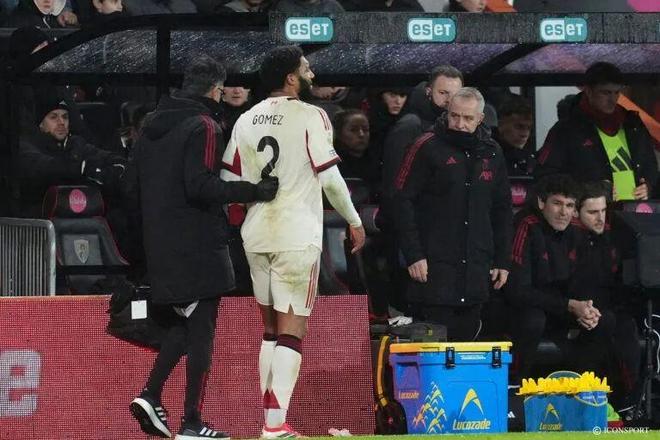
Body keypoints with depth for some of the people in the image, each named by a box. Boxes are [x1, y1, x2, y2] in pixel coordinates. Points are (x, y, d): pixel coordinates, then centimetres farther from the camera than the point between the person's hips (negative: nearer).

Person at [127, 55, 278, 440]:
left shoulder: (152, 127, 11)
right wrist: (255, 191, -20)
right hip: (198, 246, -8)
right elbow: (201, 186, -23)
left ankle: (151, 395, 8)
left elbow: (136, 186, 15)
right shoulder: (203, 127, -13)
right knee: (201, 329, -1)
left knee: (185, 322, 21)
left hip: (161, 246, 8)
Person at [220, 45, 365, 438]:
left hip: (257, 235, 6)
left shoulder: (247, 120, 8)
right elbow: (329, 177, -9)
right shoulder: (310, 116, -7)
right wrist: (355, 221, 3)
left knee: (271, 328, 16)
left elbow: (231, 181, 8)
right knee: (292, 330, -4)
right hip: (297, 236, -6)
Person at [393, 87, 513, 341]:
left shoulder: (491, 154, 12)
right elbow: (403, 202, -7)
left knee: (467, 336, 7)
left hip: (476, 269, 5)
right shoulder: (428, 148, -4)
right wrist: (413, 255, -13)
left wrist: (502, 261, 14)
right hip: (436, 264, -5)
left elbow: (502, 210, 19)